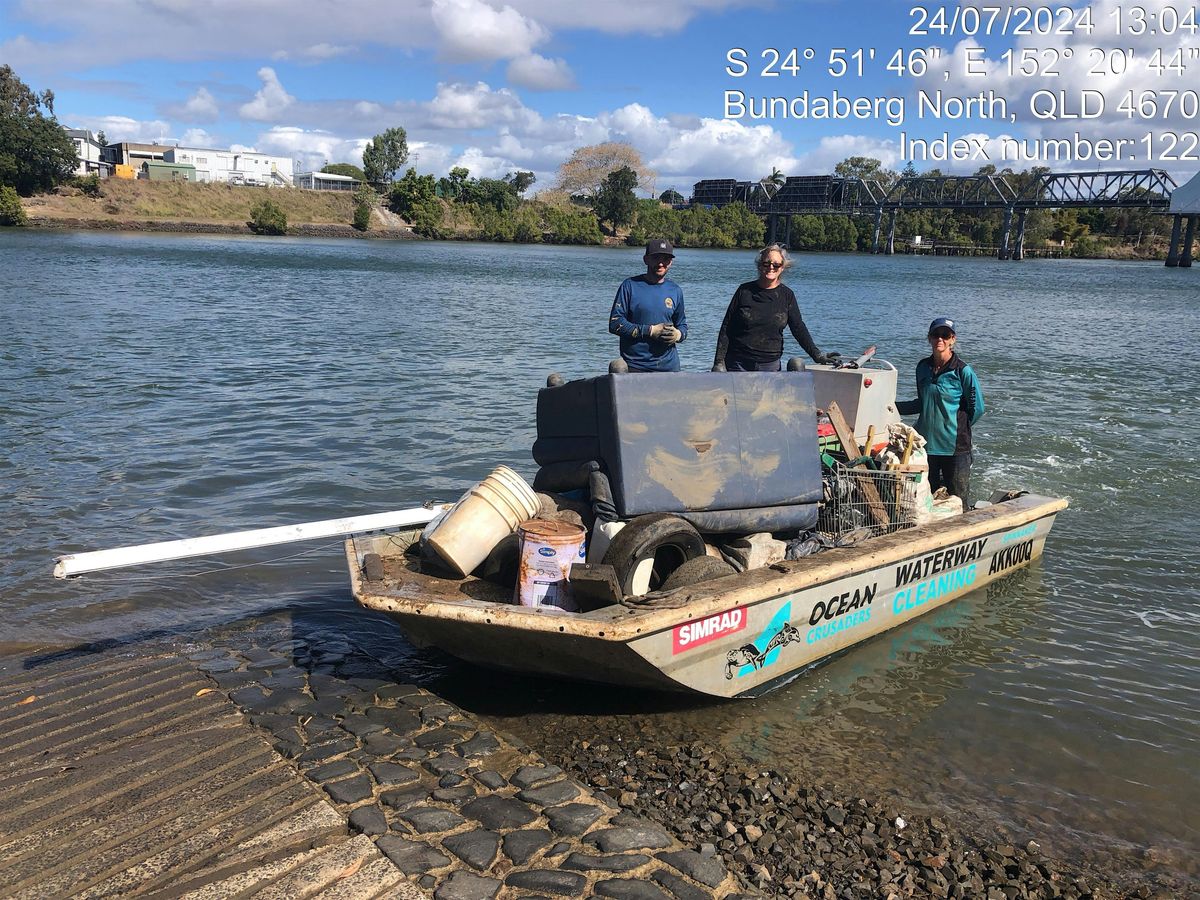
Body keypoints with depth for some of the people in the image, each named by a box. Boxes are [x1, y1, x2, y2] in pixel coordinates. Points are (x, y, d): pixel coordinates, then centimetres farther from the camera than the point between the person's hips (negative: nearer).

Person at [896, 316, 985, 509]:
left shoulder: (963, 371, -10)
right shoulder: (923, 367, 7)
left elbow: (977, 408, -4)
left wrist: (958, 428, -1)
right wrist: (894, 407, 9)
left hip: (955, 445, -5)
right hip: (926, 443, 5)